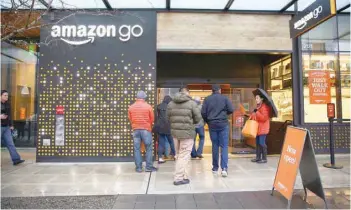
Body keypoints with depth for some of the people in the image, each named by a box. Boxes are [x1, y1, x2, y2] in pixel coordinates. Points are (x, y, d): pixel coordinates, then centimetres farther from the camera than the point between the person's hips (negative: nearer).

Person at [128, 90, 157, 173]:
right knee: (149, 148, 6)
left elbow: (130, 119, 7)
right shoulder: (148, 106, -6)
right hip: (146, 129, -3)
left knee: (137, 149, 8)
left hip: (135, 129, 3)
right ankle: (149, 167, 8)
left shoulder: (131, 107, 1)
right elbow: (152, 119, 1)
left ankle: (138, 167, 11)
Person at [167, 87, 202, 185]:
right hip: (187, 133, -5)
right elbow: (198, 118, -5)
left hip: (175, 132, 5)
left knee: (178, 155, 17)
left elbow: (168, 118, 6)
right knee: (184, 156, 3)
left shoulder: (171, 103, 6)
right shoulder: (192, 103, -7)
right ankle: (178, 178, 8)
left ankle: (183, 175, 26)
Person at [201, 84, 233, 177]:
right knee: (224, 146, 1)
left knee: (215, 146, 11)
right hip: (223, 124, -2)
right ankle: (224, 168, -9)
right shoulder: (224, 98, 0)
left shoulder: (207, 99, 3)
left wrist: (207, 121, 11)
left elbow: (203, 112, -4)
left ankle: (215, 168, 17)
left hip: (212, 124, 2)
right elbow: (231, 110, -5)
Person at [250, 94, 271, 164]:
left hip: (263, 129, -9)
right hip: (258, 128, 9)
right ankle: (258, 157, 19)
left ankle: (264, 158, 4)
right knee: (257, 143, 11)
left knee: (262, 143, -6)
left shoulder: (265, 107, -13)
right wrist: (252, 116, 13)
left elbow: (264, 118, -22)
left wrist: (256, 112, -23)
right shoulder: (258, 107, 18)